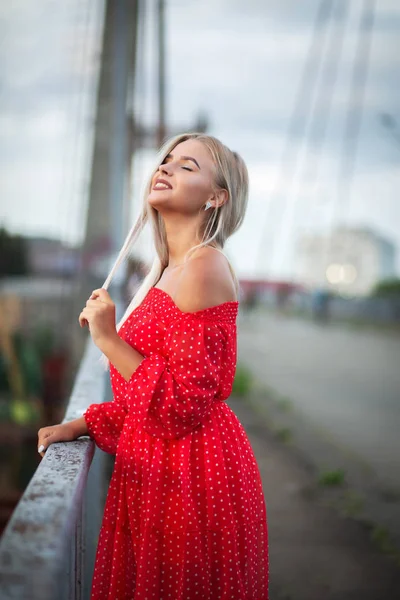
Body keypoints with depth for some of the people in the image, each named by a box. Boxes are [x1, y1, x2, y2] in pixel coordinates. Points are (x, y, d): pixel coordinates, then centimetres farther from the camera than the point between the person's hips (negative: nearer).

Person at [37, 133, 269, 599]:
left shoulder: (205, 267, -18)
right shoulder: (167, 270, 11)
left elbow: (186, 403, -22)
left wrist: (108, 339, -19)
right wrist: (80, 425, 9)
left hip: (192, 473, -9)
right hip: (157, 465, 9)